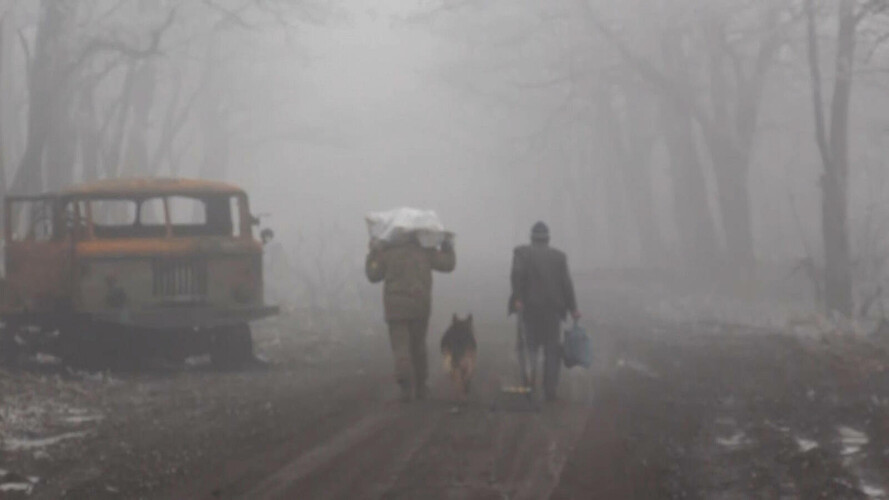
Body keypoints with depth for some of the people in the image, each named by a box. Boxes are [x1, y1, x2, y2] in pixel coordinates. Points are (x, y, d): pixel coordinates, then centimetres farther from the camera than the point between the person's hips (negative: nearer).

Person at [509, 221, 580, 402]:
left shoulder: (522, 252, 2)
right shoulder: (559, 256, 7)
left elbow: (517, 273, -15)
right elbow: (566, 283, 0)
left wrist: (517, 298, -14)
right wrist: (573, 308, 2)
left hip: (529, 306, -1)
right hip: (553, 309, 1)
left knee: (528, 343, 7)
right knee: (552, 349, 8)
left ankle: (530, 370, -23)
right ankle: (550, 390, 5)